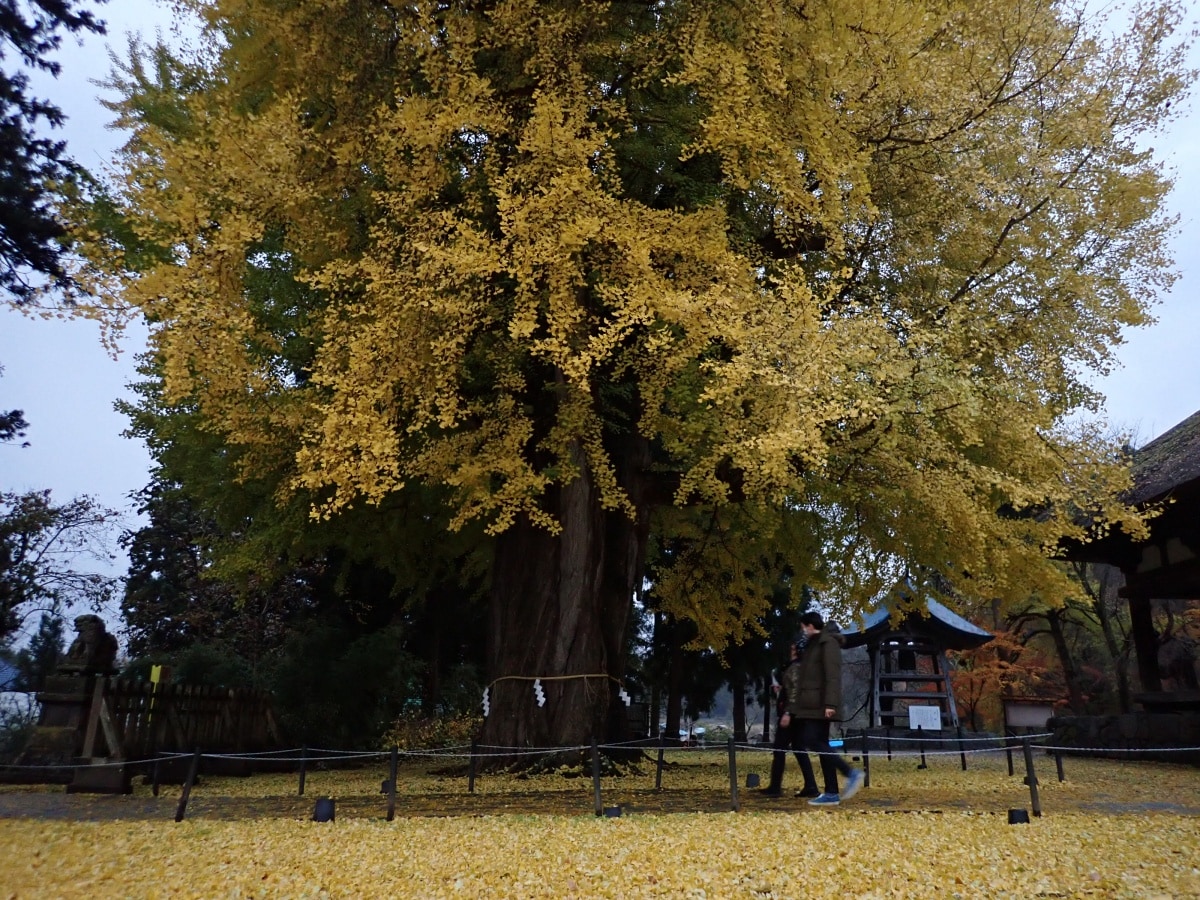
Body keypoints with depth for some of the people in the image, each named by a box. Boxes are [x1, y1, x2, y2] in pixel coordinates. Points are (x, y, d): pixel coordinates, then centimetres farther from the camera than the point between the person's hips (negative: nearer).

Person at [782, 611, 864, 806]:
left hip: (821, 706, -9)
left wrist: (830, 703, -26)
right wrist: (791, 711, 24)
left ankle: (851, 773, -13)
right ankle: (831, 793, 7)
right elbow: (805, 680, 24)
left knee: (811, 741, -16)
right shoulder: (813, 646, 21)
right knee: (820, 744, 6)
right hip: (812, 706, 9)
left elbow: (833, 676, -17)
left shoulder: (828, 643, -7)